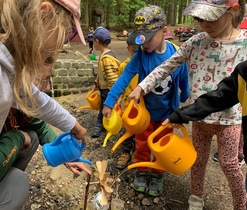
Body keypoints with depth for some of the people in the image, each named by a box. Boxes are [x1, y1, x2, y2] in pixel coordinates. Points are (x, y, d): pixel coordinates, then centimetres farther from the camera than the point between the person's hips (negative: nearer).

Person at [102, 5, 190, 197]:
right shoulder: (141, 55, -19)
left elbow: (183, 79, -1)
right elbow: (125, 77, -25)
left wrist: (184, 98, 13)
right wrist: (109, 102, -30)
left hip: (167, 111, 1)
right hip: (145, 109, 0)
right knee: (142, 143, 15)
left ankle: (158, 174, 38)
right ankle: (141, 172, 38)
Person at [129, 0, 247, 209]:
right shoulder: (196, 42, -5)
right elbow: (168, 66, -3)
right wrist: (141, 87, -10)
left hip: (228, 117, -3)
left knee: (229, 163, 7)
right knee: (198, 158, 19)